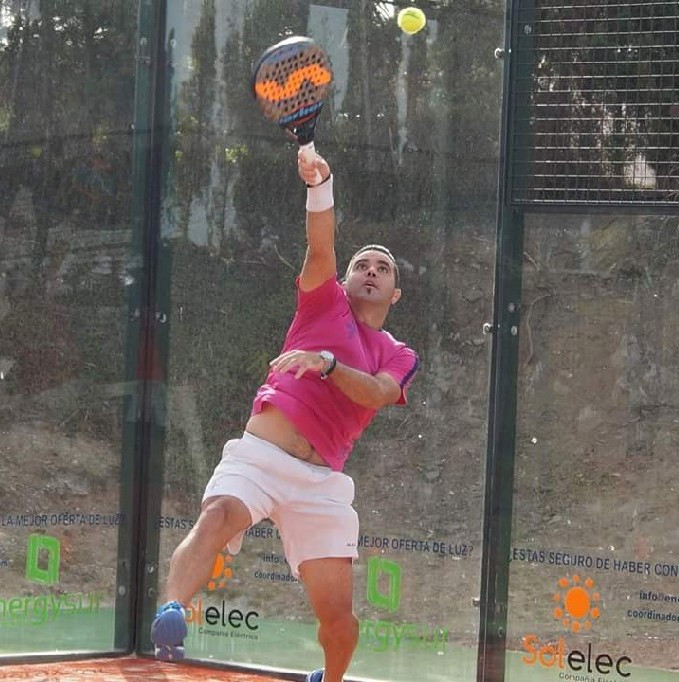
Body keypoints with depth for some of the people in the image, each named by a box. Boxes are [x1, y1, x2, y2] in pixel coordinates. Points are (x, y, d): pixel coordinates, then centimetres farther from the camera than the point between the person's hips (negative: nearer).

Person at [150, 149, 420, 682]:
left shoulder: (400, 357, 19)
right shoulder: (326, 302, 17)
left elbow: (375, 394, -4)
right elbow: (320, 247, -3)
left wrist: (326, 362, -21)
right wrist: (321, 184, -21)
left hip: (321, 478, 2)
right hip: (258, 453, -2)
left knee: (338, 612, -3)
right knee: (219, 516, -35)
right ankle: (172, 615, -55)